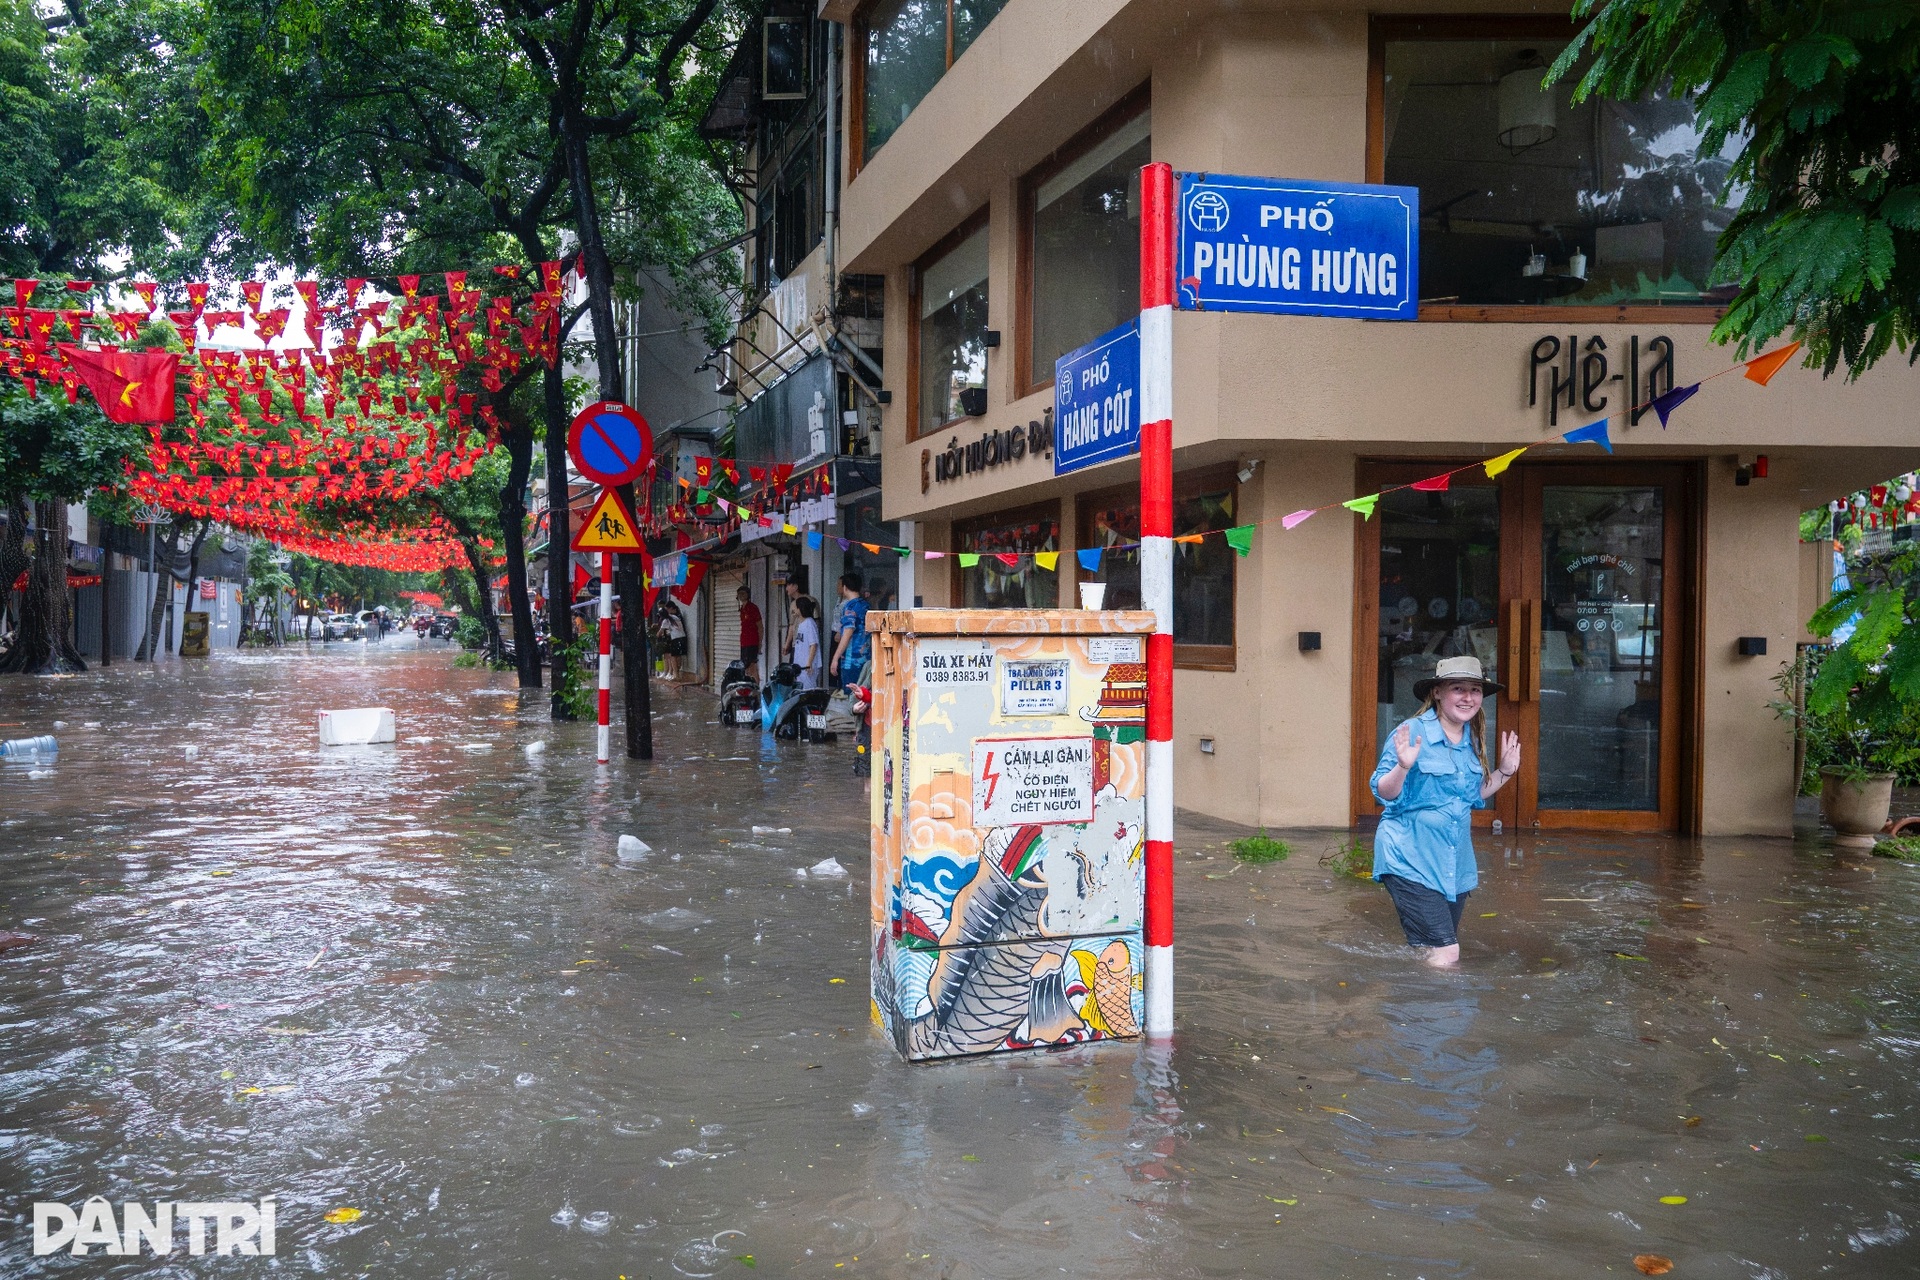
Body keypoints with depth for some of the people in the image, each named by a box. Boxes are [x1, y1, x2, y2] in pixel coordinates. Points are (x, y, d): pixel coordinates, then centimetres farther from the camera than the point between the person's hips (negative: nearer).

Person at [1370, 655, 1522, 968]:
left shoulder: (1472, 741, 9)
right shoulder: (1412, 733, -13)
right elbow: (1384, 793, -14)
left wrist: (1505, 771, 11)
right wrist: (1403, 766, -32)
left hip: (1455, 865, 7)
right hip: (1412, 862, -7)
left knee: (1426, 953, 14)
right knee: (1446, 954, -15)